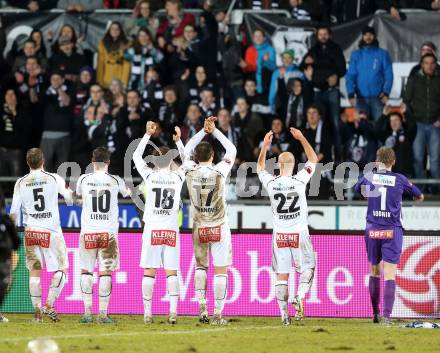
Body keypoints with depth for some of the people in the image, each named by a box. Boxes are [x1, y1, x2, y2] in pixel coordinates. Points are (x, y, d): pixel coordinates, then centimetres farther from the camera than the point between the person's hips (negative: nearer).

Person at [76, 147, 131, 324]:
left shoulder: (84, 179, -1)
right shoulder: (115, 181, -1)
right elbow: (127, 193, 22)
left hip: (88, 231, 0)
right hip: (109, 232, 0)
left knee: (86, 271, 9)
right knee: (105, 272, 1)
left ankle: (87, 312, 2)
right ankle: (103, 314, -1)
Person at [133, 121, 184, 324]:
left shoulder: (150, 176, -3)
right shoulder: (177, 177, 0)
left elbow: (136, 157, 14)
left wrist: (148, 135, 18)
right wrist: (178, 141, 25)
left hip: (152, 230, -1)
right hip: (171, 230, 1)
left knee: (149, 272, 2)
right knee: (171, 272, 1)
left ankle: (147, 312, 0)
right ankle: (173, 311, -9)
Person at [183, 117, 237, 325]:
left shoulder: (191, 172, -8)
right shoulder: (219, 172, -13)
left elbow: (187, 150, 12)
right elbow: (232, 151, 4)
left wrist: (203, 131, 12)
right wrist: (214, 131, 7)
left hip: (199, 228, 2)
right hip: (219, 228, -2)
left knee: (201, 266, 19)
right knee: (220, 271, 1)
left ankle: (202, 306, 7)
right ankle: (218, 315, -3)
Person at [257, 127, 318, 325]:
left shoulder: (270, 183, -7)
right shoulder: (299, 181, -11)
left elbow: (260, 167, 17)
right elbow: (313, 160, 5)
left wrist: (265, 146, 17)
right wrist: (302, 139, 6)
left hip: (279, 235, 2)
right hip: (299, 234, -2)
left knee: (281, 275, 4)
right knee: (307, 268, 11)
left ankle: (284, 314, 1)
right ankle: (300, 297, -14)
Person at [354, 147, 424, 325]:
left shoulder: (368, 177, 2)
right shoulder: (400, 180, -1)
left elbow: (358, 189, 25)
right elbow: (419, 196, 15)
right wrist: (418, 196, 39)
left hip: (372, 230, 2)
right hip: (393, 230, -2)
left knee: (374, 271, 16)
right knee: (390, 275, -5)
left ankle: (375, 314, 22)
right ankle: (387, 315, -16)